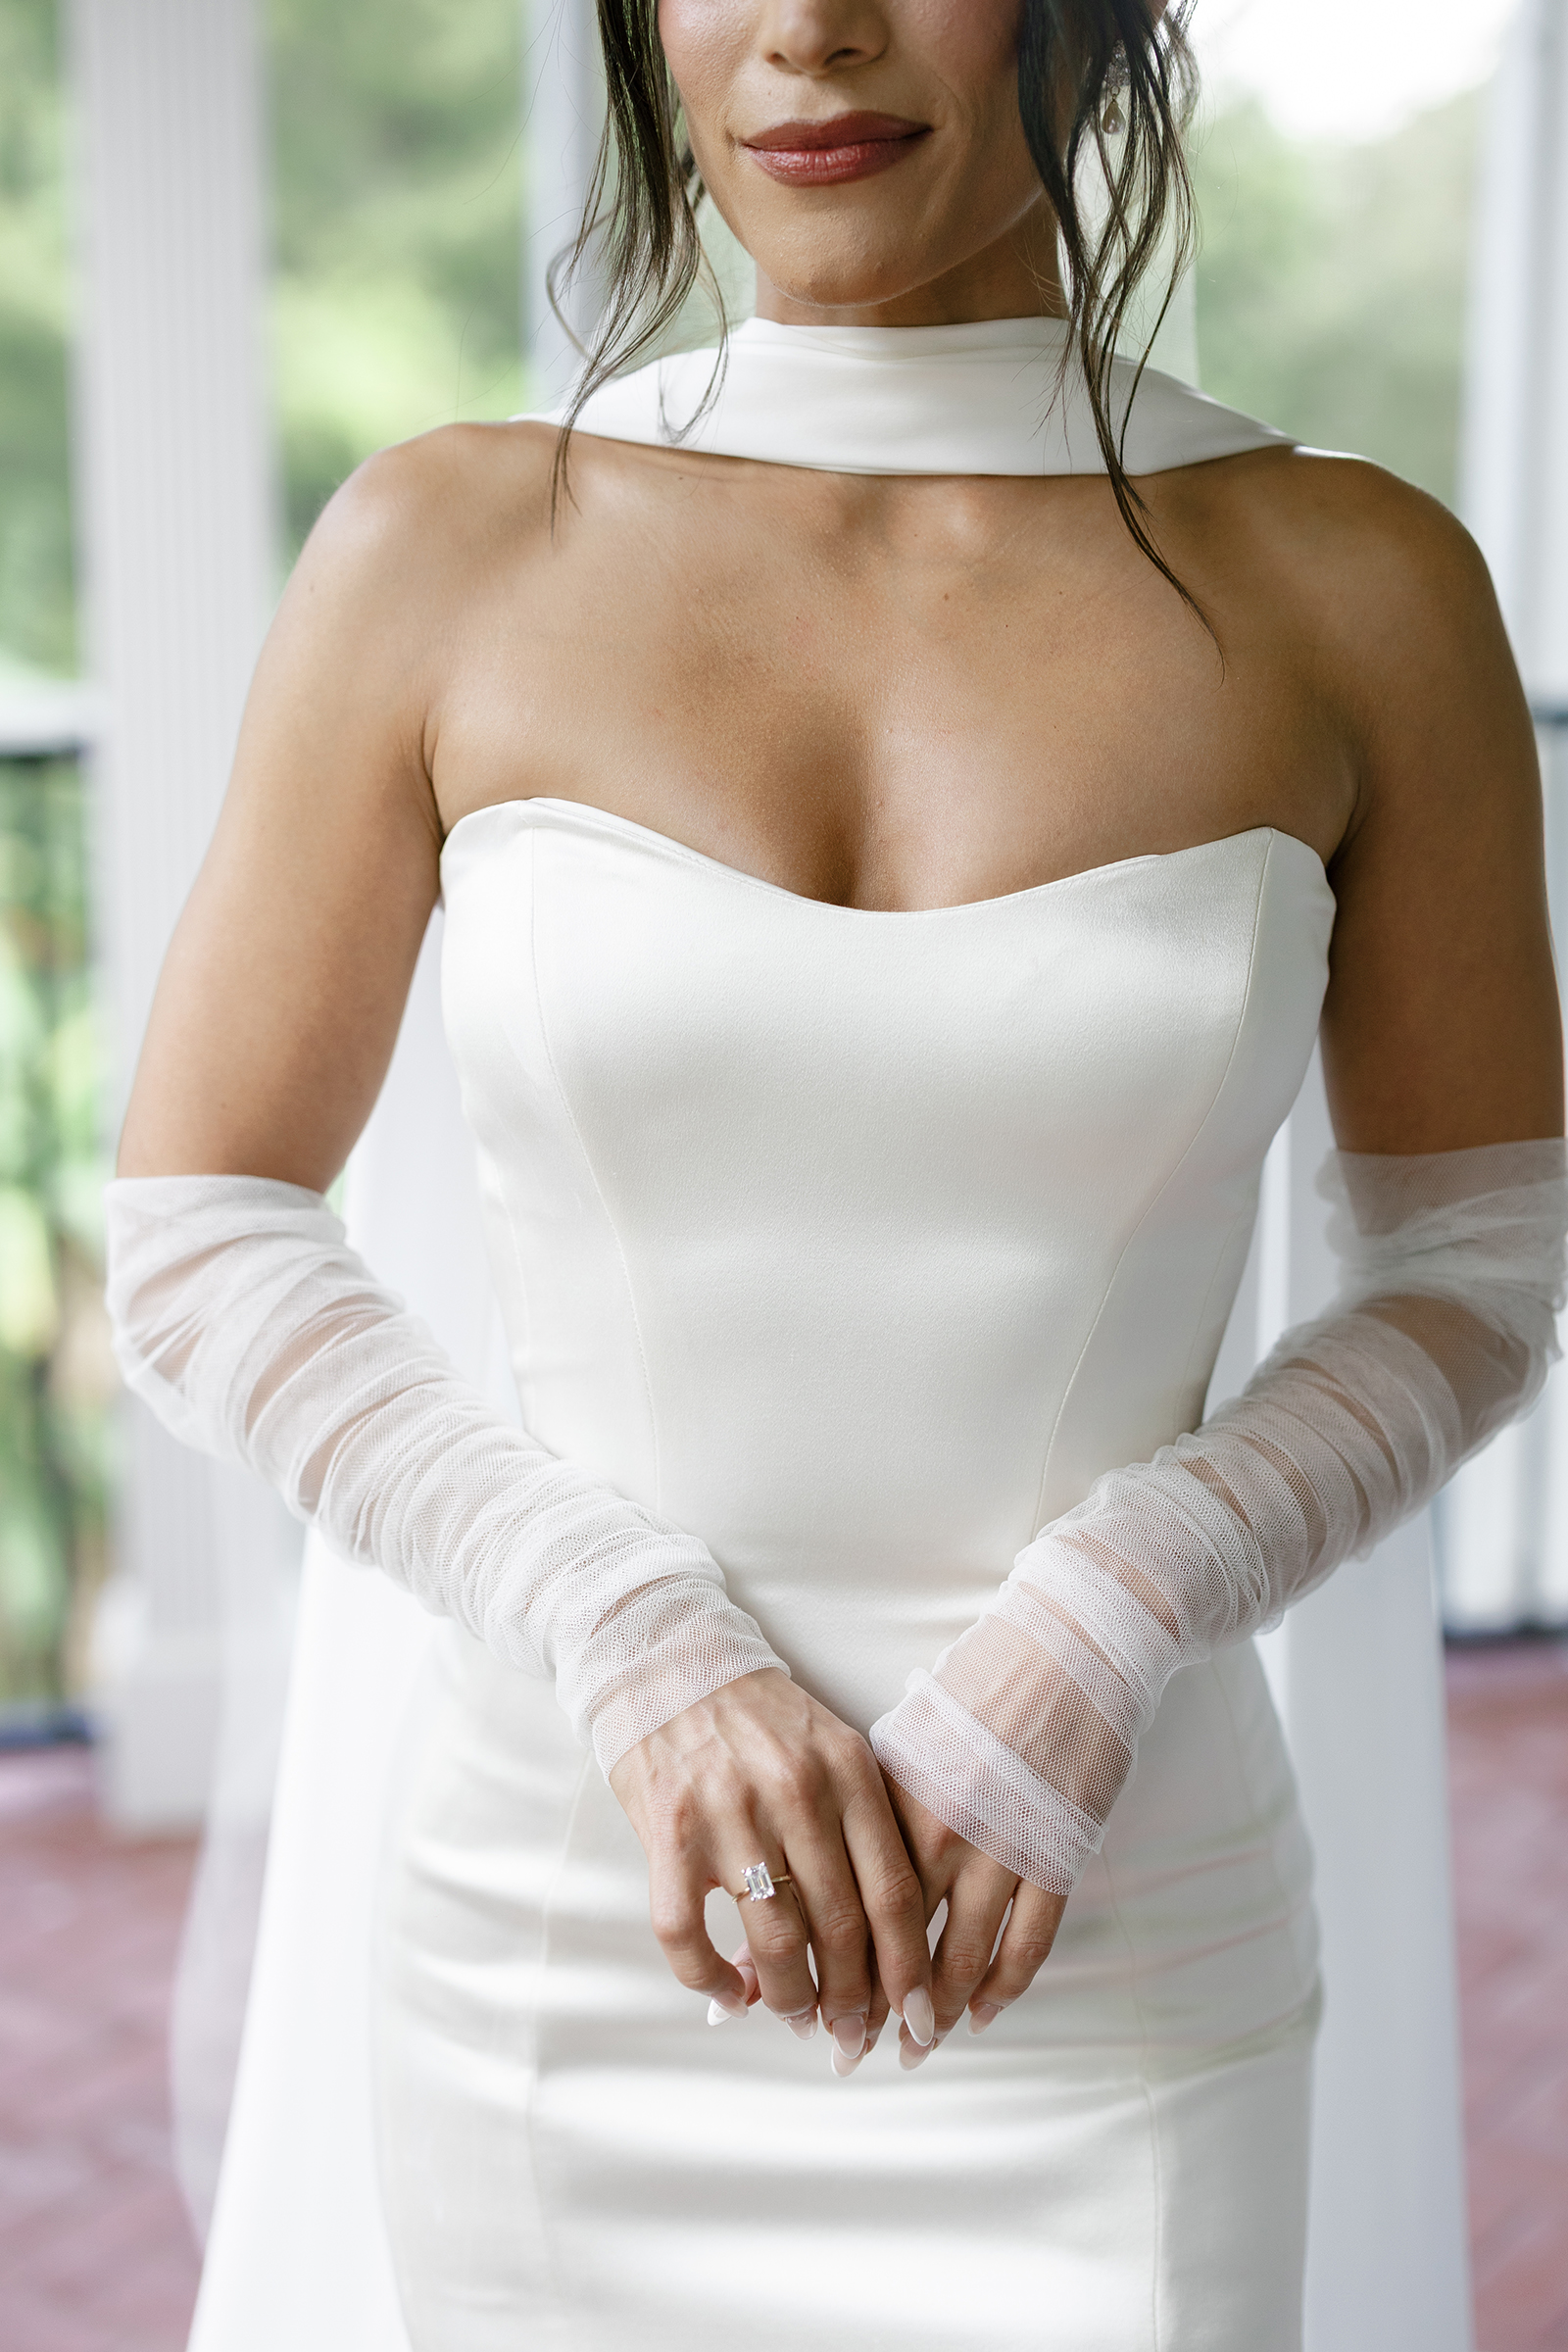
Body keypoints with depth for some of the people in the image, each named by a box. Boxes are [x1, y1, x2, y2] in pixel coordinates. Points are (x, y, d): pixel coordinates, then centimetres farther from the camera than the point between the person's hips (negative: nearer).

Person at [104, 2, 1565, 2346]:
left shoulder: (1354, 586, -4)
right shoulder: (449, 551, -4)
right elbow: (197, 1245, -1)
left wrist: (1097, 1632, -13)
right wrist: (640, 1647, -13)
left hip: (1098, 1989, 0)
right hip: (561, 1951, 1)